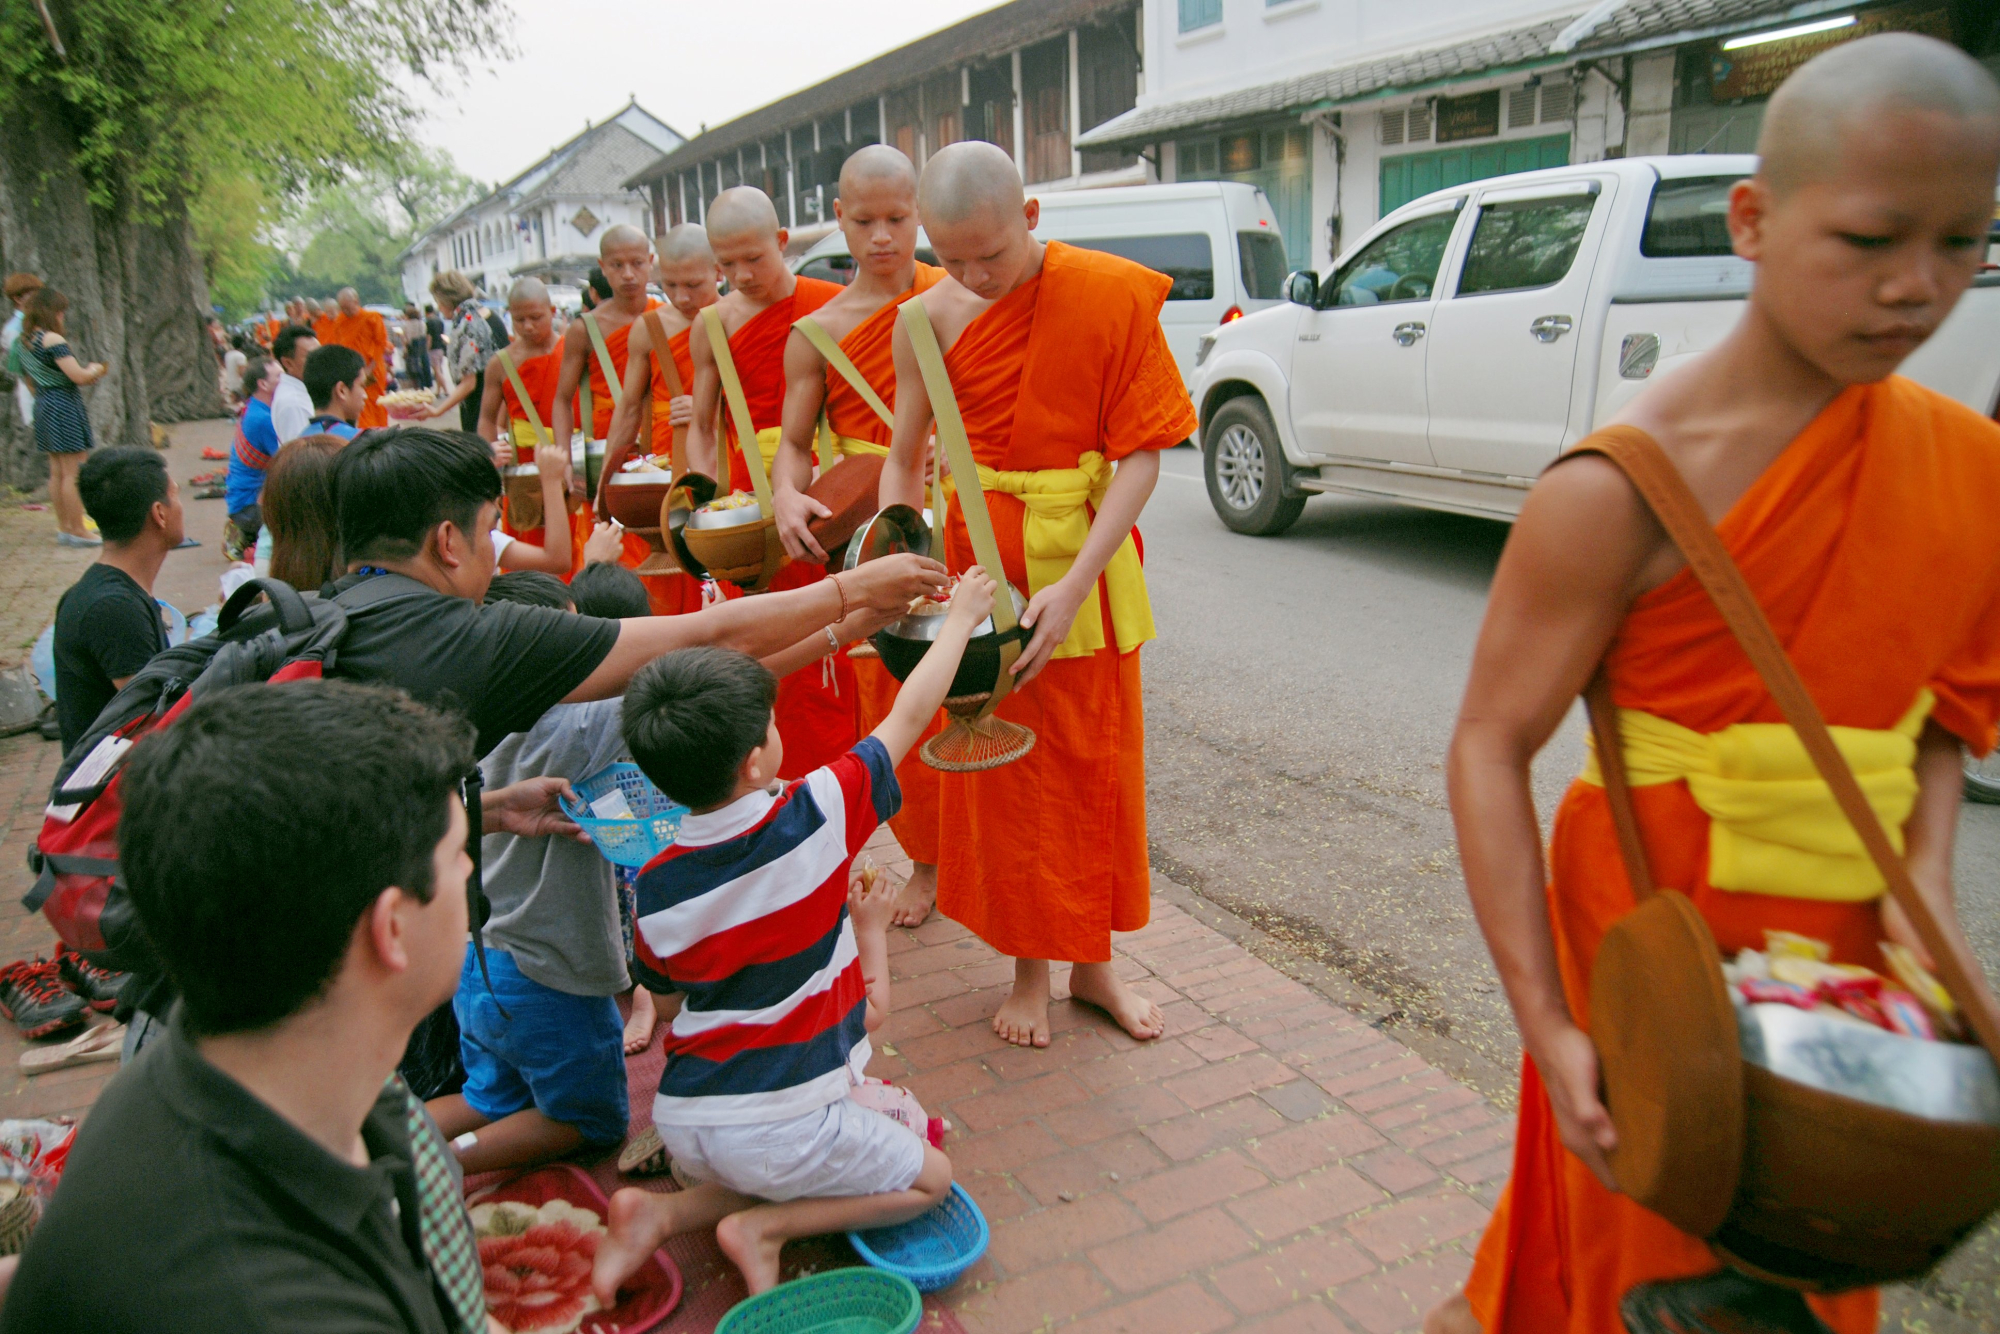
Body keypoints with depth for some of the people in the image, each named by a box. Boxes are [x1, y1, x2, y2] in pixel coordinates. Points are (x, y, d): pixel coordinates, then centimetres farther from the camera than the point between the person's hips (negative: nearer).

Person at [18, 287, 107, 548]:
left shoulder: (25, 341, 12)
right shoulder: (53, 340, -16)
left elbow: (32, 381, 20)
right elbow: (78, 375, -22)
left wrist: (86, 374, 15)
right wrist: (95, 370, 1)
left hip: (43, 406, 9)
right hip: (65, 407, -9)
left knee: (57, 472, 13)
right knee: (74, 473, -4)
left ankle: (64, 528, 19)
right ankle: (78, 531, -1)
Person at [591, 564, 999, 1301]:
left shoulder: (656, 885, -6)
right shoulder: (815, 817, -19)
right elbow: (910, 715, -6)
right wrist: (960, 615, 8)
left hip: (683, 1123, 5)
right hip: (777, 1133, -5)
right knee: (929, 1177, 15)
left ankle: (666, 1211, 8)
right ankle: (765, 1227, -1)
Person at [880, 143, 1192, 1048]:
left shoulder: (1113, 296, -11)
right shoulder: (930, 319, -4)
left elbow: (1142, 454, -12)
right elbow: (903, 462, 5)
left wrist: (1074, 583, -22)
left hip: (1083, 562, -1)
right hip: (973, 557, 1)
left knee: (1096, 764, 10)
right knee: (998, 768, 8)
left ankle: (1093, 960, 28)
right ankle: (1028, 966, 26)